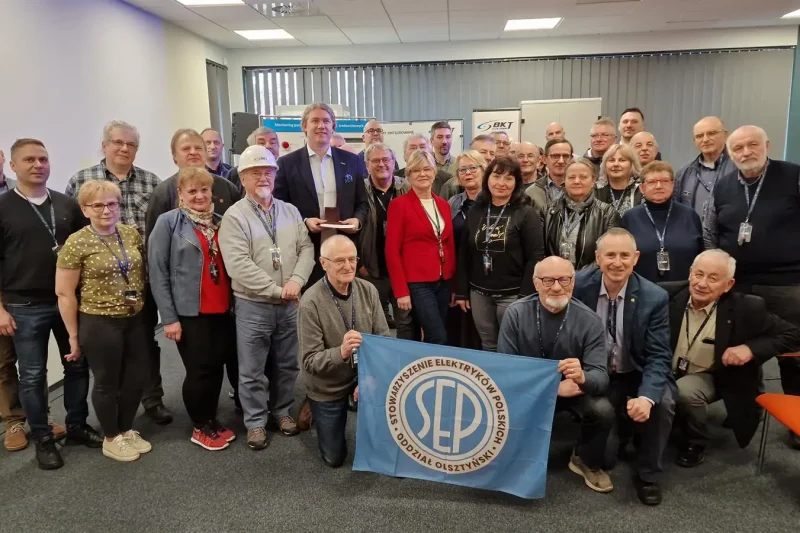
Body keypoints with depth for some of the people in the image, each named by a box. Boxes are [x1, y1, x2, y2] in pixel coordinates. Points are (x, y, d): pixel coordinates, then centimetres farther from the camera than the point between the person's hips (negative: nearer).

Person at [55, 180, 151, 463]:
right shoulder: (77, 243, -13)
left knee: (137, 377, 13)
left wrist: (145, 308, 11)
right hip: (99, 323, -5)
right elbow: (64, 293, -8)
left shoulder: (132, 233, 1)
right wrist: (74, 336, -4)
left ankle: (127, 430, 35)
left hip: (135, 320, 5)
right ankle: (111, 438, 30)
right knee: (107, 382, 10)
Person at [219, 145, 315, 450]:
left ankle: (282, 411, 35)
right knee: (252, 370, 7)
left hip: (290, 304, 4)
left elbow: (306, 249, 4)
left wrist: (296, 281, -14)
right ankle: (255, 422, 24)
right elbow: (238, 265, -18)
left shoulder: (290, 211, 8)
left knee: (287, 364, 16)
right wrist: (276, 290, -18)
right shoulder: (234, 216, -9)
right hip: (253, 305, -4)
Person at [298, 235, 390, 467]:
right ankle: (314, 407, 37)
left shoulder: (368, 290, -12)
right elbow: (310, 361, -24)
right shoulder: (311, 302, -25)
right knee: (334, 458, 9)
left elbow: (384, 339, -9)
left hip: (364, 373, 3)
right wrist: (341, 352, -43)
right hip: (328, 386, -2)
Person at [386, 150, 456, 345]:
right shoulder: (399, 204, -6)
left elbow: (450, 246, 15)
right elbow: (392, 251, -9)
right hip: (416, 283, -6)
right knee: (439, 338, -10)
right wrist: (401, 291, -13)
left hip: (443, 282, 6)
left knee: (433, 338, 11)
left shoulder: (443, 204, 12)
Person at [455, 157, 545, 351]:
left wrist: (525, 296, -14)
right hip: (479, 293, 4)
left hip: (512, 294, -4)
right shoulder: (475, 211, 6)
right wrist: (462, 291, 6)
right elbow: (463, 253, 8)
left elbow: (535, 257, -10)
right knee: (488, 346, 14)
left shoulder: (526, 213, -6)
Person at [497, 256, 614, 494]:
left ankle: (587, 461, 8)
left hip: (575, 390, 1)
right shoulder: (516, 313, -17)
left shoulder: (590, 321, -16)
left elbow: (600, 376, -21)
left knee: (603, 411, -28)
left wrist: (582, 377, -47)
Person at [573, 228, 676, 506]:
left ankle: (647, 474, -3)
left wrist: (646, 397, -35)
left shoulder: (654, 297, -16)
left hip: (638, 374, -1)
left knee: (663, 402, -28)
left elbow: (658, 356, -17)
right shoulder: (578, 285, -14)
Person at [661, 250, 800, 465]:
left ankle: (695, 443, -1)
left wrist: (751, 348, -24)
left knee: (684, 391, -32)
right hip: (666, 373, 4)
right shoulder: (669, 294, -13)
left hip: (709, 377, -3)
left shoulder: (745, 308, -17)